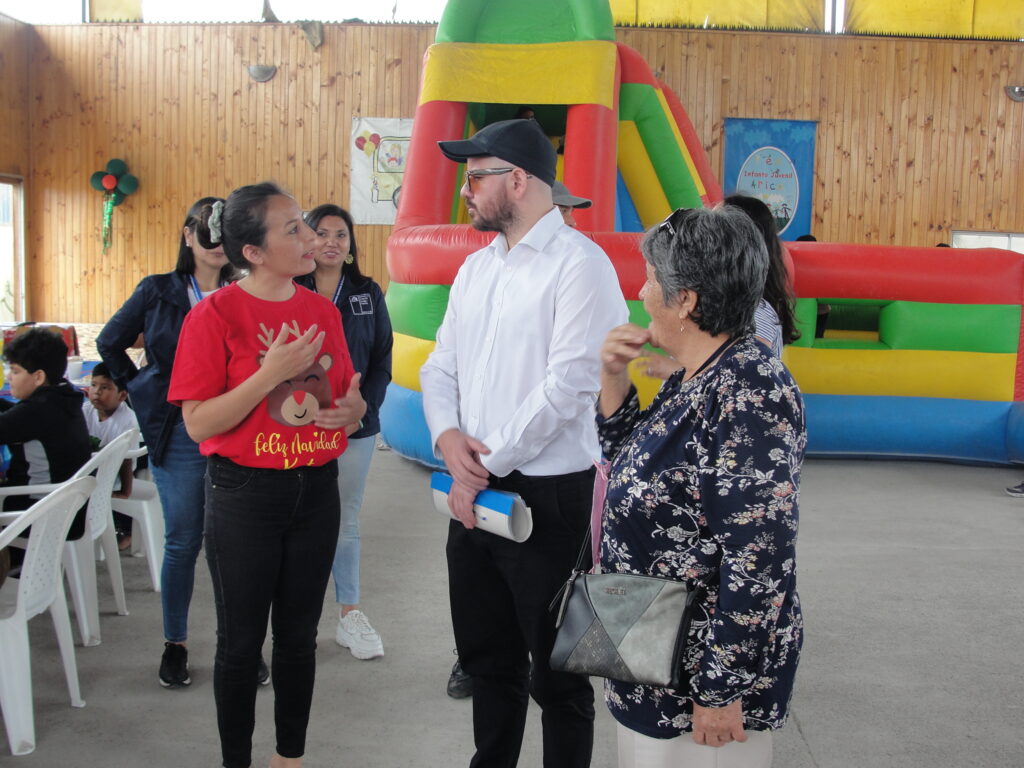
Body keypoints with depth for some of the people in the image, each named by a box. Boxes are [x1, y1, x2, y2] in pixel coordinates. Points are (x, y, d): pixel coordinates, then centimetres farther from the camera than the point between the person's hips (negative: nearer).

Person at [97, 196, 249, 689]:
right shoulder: (157, 292, 4)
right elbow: (110, 343, 15)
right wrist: (141, 391, 8)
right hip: (178, 435, 0)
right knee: (183, 541, 7)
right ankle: (175, 644, 22)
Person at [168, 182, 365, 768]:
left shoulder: (323, 311, 4)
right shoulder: (215, 314, -11)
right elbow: (199, 423, -15)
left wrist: (353, 408, -8)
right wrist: (272, 372, -23)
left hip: (316, 489, 5)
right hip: (246, 493, -5)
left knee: (300, 635, 15)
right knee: (242, 641, 8)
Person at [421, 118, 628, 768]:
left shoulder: (578, 263, -13)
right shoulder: (476, 268, 12)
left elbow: (569, 385, -20)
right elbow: (441, 366, 14)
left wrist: (488, 463, -16)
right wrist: (448, 436, -7)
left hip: (548, 495, -7)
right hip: (475, 493, 8)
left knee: (556, 672, 7)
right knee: (487, 657, 21)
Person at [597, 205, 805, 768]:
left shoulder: (750, 389, -25)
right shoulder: (693, 379, 4)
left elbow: (758, 560, -27)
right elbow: (630, 465, 17)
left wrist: (721, 691, -23)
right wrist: (614, 378, 2)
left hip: (707, 668, -9)